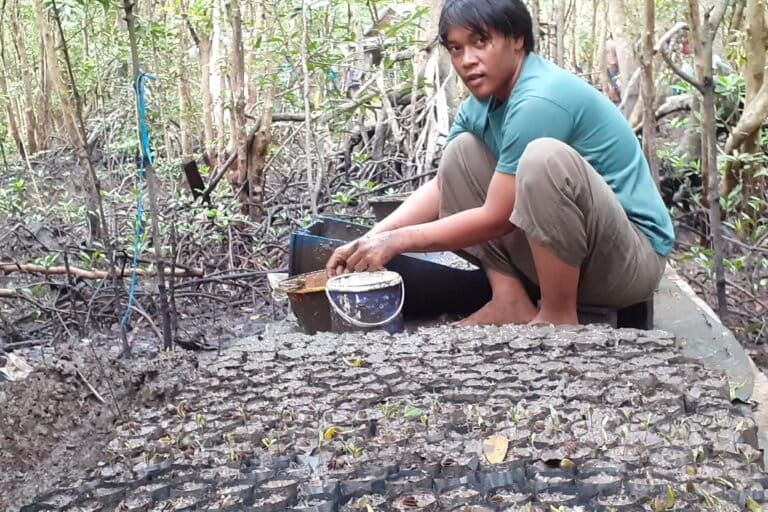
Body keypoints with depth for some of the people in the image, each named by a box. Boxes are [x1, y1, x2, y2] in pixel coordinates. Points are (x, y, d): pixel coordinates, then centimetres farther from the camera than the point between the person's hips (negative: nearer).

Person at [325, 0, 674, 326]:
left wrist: (398, 241, -14)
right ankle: (510, 299, -2)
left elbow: (497, 218, -21)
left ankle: (558, 317, -17)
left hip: (632, 255, -8)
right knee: (461, 151, 3)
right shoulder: (480, 104, 2)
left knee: (545, 156, -34)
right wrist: (372, 238, -6)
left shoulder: (539, 100, -24)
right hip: (557, 251, 8)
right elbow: (441, 186, 7)